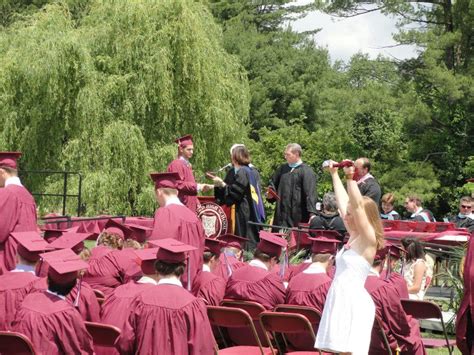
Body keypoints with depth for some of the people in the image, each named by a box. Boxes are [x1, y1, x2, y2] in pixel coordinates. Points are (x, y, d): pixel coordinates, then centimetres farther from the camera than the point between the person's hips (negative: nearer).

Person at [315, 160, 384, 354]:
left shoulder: (368, 239, -9)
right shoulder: (353, 235, 12)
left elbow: (357, 205, -23)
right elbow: (343, 202, 20)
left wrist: (351, 178, -26)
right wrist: (334, 174, 26)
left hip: (354, 302, -9)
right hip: (340, 300, 9)